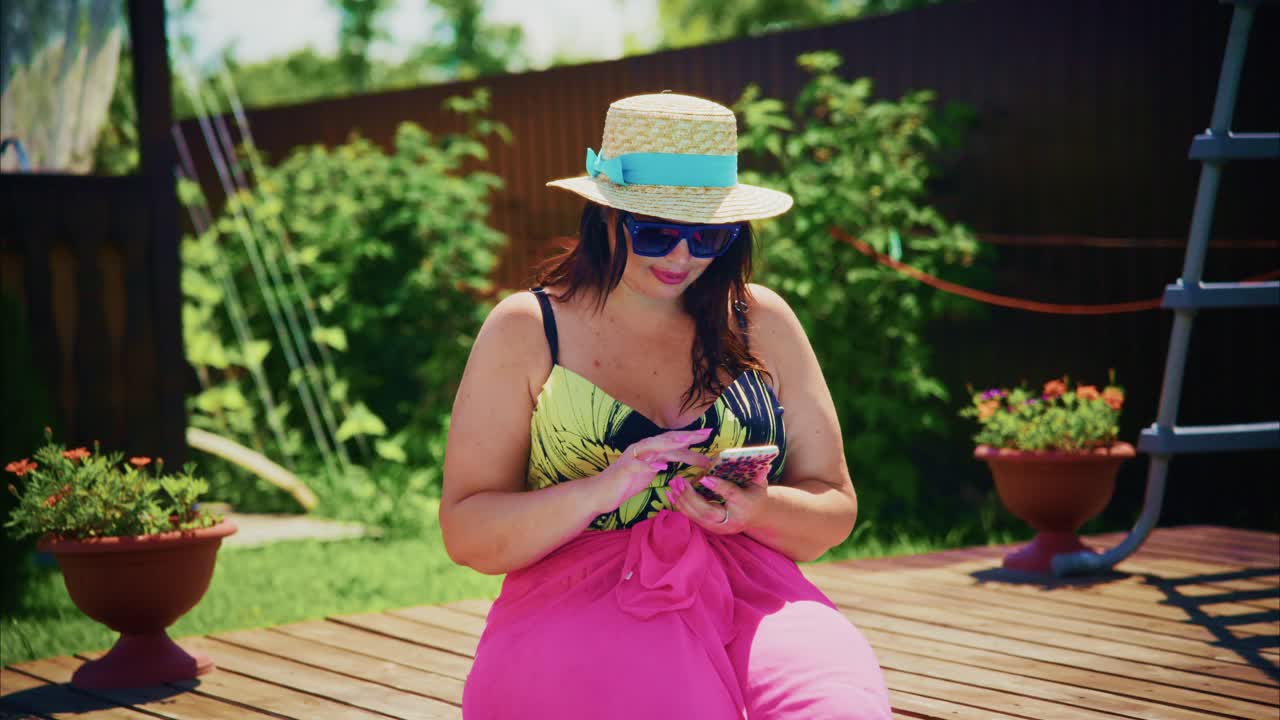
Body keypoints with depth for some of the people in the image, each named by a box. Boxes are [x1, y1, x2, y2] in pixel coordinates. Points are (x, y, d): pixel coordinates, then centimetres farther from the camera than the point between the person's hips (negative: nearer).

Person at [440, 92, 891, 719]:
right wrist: (599, 491, -16)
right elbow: (466, 535, 2)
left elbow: (834, 512, 15)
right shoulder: (524, 330, 7)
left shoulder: (762, 323, 14)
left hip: (751, 596, 2)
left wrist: (755, 511, -9)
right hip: (580, 606, -2)